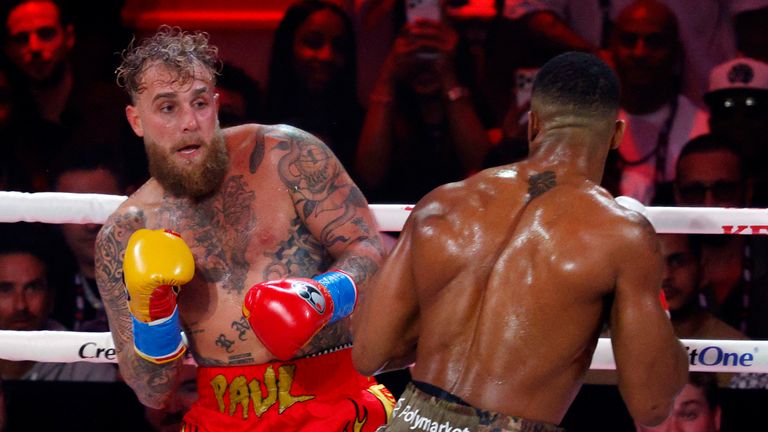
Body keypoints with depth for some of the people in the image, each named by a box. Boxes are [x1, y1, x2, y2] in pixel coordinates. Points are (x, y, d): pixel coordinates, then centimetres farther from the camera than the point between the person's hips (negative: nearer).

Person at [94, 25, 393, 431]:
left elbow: (371, 252, 1)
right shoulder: (121, 239, 7)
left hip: (333, 399, -2)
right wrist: (152, 317, -9)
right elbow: (152, 392, 8)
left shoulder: (287, 155, 2)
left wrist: (321, 297, -18)